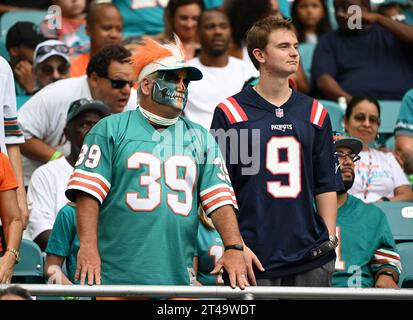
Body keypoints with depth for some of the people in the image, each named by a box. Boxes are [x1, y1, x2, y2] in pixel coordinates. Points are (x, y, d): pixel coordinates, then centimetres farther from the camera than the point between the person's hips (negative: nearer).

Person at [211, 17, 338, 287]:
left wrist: (329, 239, 5)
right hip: (253, 258, -3)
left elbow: (326, 186, 14)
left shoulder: (315, 113, 12)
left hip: (310, 257, 3)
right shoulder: (230, 113, 0)